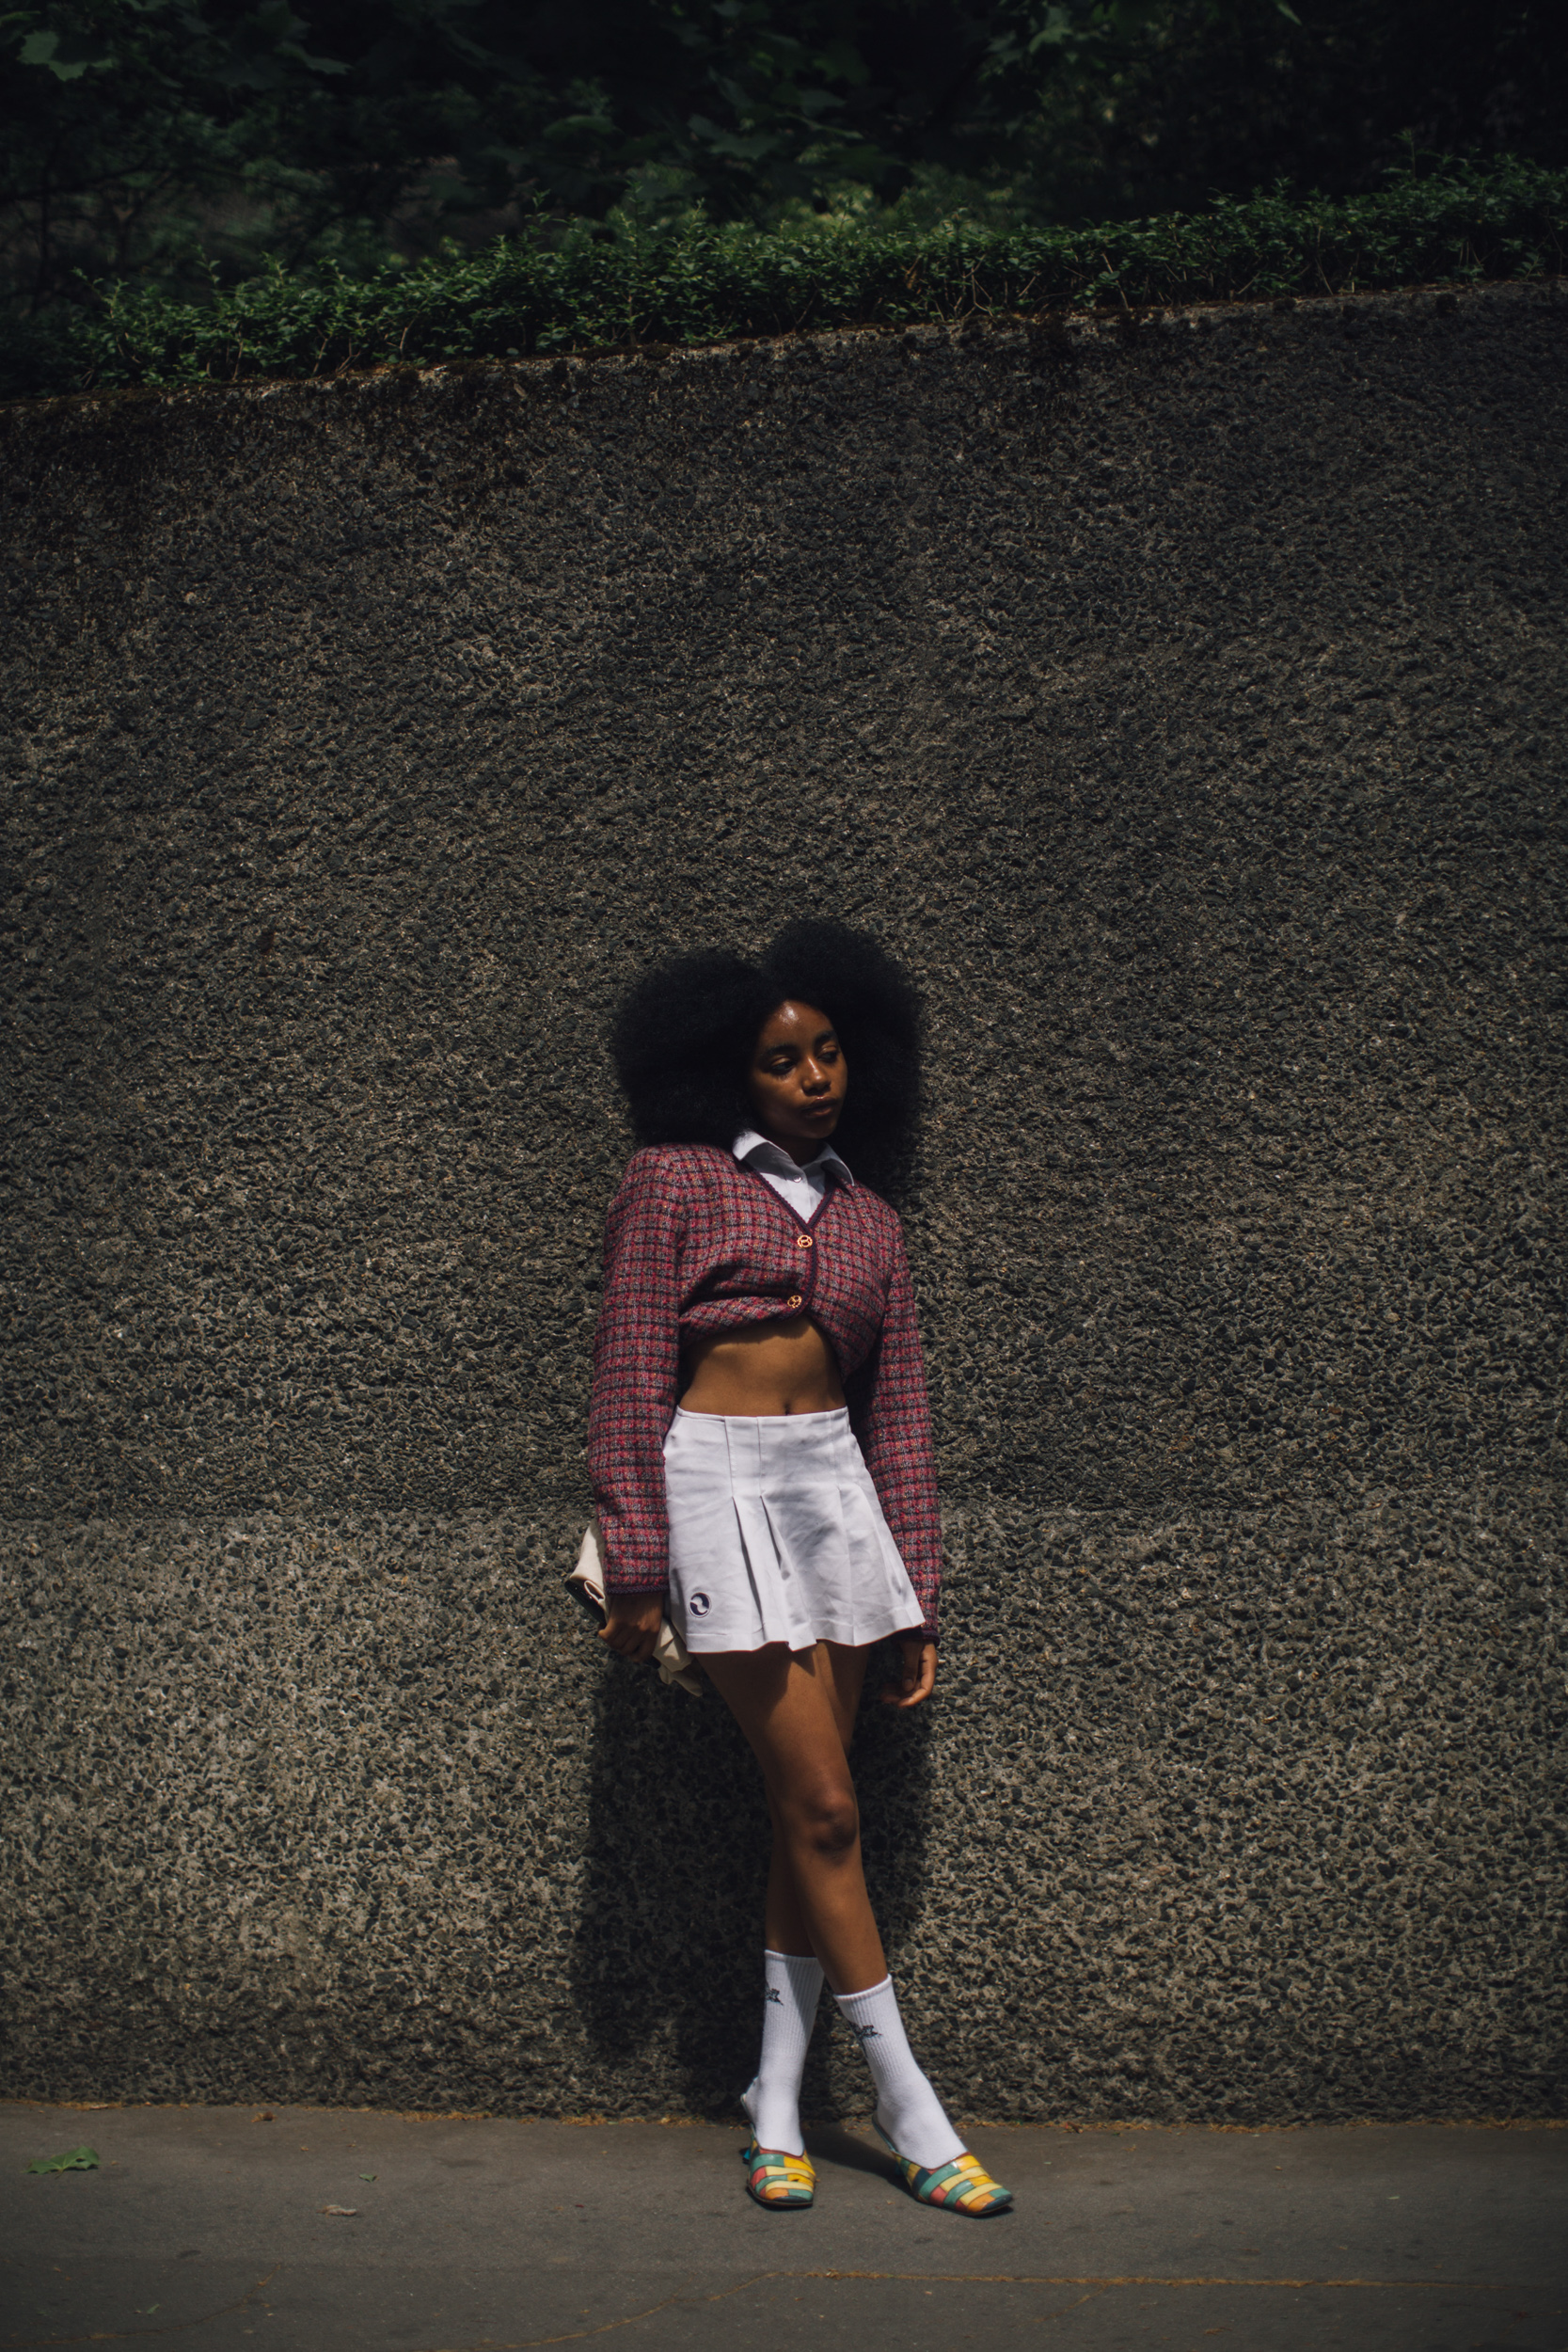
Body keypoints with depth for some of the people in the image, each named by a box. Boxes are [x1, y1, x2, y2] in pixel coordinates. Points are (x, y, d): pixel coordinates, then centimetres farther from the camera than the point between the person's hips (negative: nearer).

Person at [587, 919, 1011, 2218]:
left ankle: (778, 2109, 14)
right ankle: (907, 2105, 3)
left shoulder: (869, 1220, 14)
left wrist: (915, 1596, 10)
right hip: (717, 1478, -5)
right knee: (823, 1808, -6)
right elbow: (630, 1378, -3)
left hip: (834, 1480, 5)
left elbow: (899, 1413, 14)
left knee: (809, 1816, 4)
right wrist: (635, 1565, -7)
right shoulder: (674, 1182, 1)